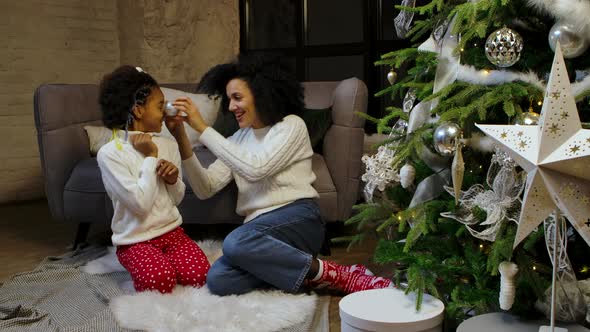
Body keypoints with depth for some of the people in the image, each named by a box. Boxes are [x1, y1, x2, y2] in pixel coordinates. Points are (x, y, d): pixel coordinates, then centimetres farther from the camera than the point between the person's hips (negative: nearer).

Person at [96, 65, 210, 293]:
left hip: (171, 230, 4)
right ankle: (142, 265, 2)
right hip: (135, 239, -4)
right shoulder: (109, 153, -13)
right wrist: (150, 158, -16)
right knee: (159, 280, -30)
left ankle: (161, 259, 7)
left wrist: (173, 180, -10)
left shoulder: (168, 145, 4)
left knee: (198, 275, -21)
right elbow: (141, 204, -21)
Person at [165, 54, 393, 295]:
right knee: (218, 280, -25)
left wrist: (202, 128, -14)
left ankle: (333, 274, -20)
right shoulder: (237, 139, 19)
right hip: (260, 230, 5)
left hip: (298, 218, -5)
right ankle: (311, 274, -14)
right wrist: (182, 138, -5)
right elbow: (206, 189, 7)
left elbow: (255, 169, -17)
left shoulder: (291, 125, 1)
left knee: (236, 243, -36)